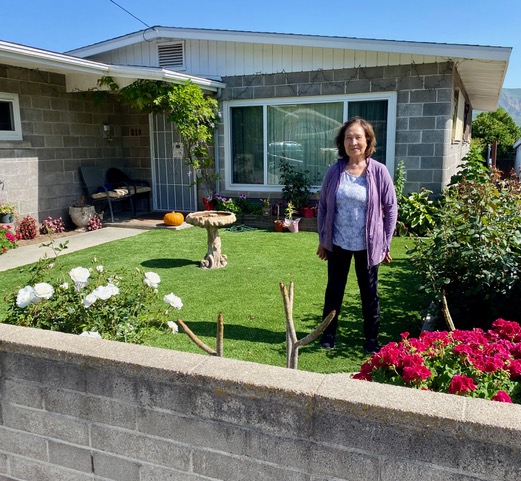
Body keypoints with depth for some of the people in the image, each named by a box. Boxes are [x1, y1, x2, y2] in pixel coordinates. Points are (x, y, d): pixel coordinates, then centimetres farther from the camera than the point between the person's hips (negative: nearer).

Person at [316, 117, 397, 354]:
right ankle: (328, 334, 28)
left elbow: (391, 208, -2)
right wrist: (322, 240, 5)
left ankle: (372, 339, 26)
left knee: (369, 292, 11)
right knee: (334, 289, 13)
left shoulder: (379, 172, -8)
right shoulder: (334, 172, -3)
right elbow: (323, 206, 5)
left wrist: (385, 243, -2)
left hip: (367, 245, -1)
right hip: (338, 244, 1)